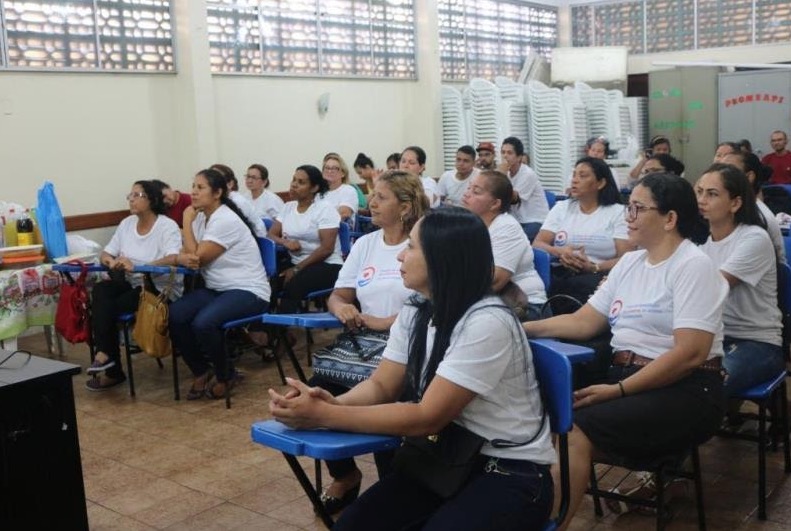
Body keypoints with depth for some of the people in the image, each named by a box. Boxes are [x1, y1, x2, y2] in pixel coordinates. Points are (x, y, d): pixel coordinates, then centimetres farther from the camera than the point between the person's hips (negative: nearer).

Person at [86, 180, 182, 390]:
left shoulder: (167, 226, -12)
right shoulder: (126, 223, 8)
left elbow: (174, 259, -28)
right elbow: (105, 254, 9)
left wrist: (137, 267, -37)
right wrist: (111, 261, -17)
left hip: (160, 290, -6)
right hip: (131, 285, 6)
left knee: (108, 307, -24)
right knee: (100, 290, -22)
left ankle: (105, 355, -3)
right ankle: (108, 361, -19)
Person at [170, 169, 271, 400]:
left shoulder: (226, 220, -17)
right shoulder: (200, 217, 9)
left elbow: (198, 257, -18)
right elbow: (186, 254, 3)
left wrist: (187, 222, -9)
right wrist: (183, 258, -21)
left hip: (248, 291, -8)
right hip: (217, 289, 8)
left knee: (203, 323, -31)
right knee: (174, 316, -16)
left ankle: (225, 376, -4)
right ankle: (201, 372, 4)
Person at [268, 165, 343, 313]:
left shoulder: (325, 209, -7)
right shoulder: (288, 207, 11)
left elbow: (327, 248, -14)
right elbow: (271, 234, 7)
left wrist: (297, 269, -18)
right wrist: (286, 243, -17)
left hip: (326, 265, -5)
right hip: (295, 262, 5)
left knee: (293, 284, -34)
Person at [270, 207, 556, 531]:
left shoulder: (487, 323, -23)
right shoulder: (415, 313, 3)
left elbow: (427, 418, -25)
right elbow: (380, 385, 1)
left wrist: (325, 416, -27)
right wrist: (332, 403, -22)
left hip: (512, 473, -5)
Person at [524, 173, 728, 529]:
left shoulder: (694, 266, -8)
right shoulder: (630, 261, 15)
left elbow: (690, 354, -17)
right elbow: (584, 322, 13)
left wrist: (619, 390, -20)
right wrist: (523, 328, -1)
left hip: (684, 392, -7)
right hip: (624, 375, 7)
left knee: (576, 428, -28)